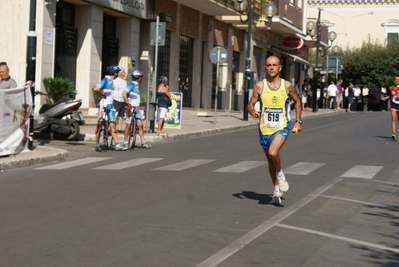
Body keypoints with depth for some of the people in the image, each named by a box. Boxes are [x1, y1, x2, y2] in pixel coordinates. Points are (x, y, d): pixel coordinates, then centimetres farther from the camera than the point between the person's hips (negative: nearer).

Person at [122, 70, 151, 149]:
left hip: (137, 108, 8)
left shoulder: (136, 85, 17)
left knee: (140, 125, 4)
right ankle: (125, 142, 5)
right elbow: (124, 93, -24)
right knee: (128, 125, -1)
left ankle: (143, 142, 5)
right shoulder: (132, 85, -11)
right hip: (131, 107, -8)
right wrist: (128, 103, -25)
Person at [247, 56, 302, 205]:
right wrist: (253, 112, -23)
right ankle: (277, 191, 29)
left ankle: (280, 174, 3)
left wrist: (298, 121, 5)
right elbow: (250, 105, 0)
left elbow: (297, 101, 12)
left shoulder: (287, 86, -3)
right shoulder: (260, 86, -2)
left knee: (273, 153, -28)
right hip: (264, 128, 3)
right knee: (270, 161, 13)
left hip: (282, 127, -3)